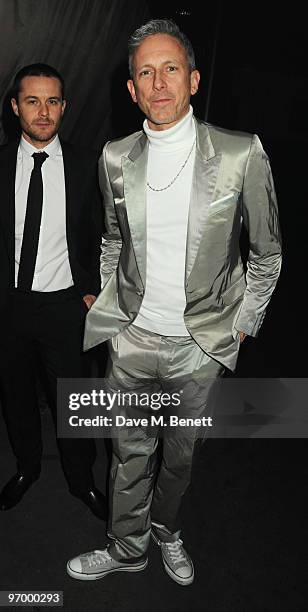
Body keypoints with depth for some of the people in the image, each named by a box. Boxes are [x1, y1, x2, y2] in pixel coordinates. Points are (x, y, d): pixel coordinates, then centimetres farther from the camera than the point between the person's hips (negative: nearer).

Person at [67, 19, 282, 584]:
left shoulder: (241, 154, -9)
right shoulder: (115, 158, 0)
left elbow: (267, 252, -1)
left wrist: (242, 326, 0)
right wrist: (110, 303, 12)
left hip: (202, 343, -1)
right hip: (132, 335, 2)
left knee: (182, 453, 18)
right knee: (130, 451, 15)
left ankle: (166, 530, 47)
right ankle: (128, 548, 40)